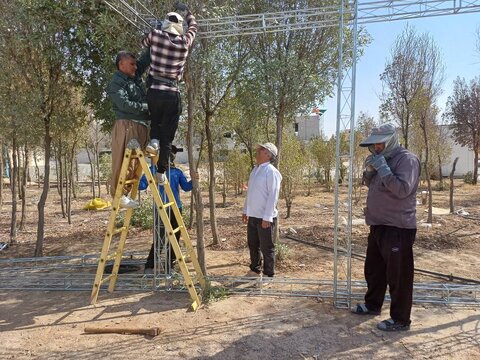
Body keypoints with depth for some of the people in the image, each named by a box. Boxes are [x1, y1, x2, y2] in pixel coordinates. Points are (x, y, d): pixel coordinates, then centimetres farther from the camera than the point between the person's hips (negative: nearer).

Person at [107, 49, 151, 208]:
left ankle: (125, 194, 12)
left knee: (135, 163, 6)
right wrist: (147, 107, -11)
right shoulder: (116, 83, -4)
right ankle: (119, 195, -3)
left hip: (142, 126, 8)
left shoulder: (135, 75, 20)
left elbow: (146, 59, 26)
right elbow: (125, 104, -17)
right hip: (127, 126, -8)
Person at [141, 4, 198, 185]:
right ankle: (161, 172, 8)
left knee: (155, 120, 29)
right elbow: (193, 26, 23)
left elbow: (144, 42, 23)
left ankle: (154, 139, 0)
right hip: (172, 93, -1)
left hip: (154, 91, 1)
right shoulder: (184, 41, 2)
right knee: (168, 135, 7)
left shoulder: (155, 35, 0)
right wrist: (186, 10, 38)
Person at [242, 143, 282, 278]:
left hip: (265, 218, -8)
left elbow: (273, 196, -20)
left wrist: (267, 217, -22)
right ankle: (255, 270, 36)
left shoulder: (271, 172, -15)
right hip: (252, 216, 9)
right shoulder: (255, 170, 12)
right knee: (253, 245, 19)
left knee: (267, 248, 4)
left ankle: (268, 274, 19)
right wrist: (245, 210, 18)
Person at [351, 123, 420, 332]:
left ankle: (400, 320, 13)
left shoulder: (407, 159, -14)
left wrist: (382, 168, -24)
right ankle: (372, 305, 38)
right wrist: (369, 170, 1)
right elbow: (370, 184, 19)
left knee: (398, 275, 0)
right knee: (374, 269, 21)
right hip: (379, 225, 10)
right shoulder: (383, 159, 14)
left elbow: (402, 189, -25)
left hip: (398, 228, -10)